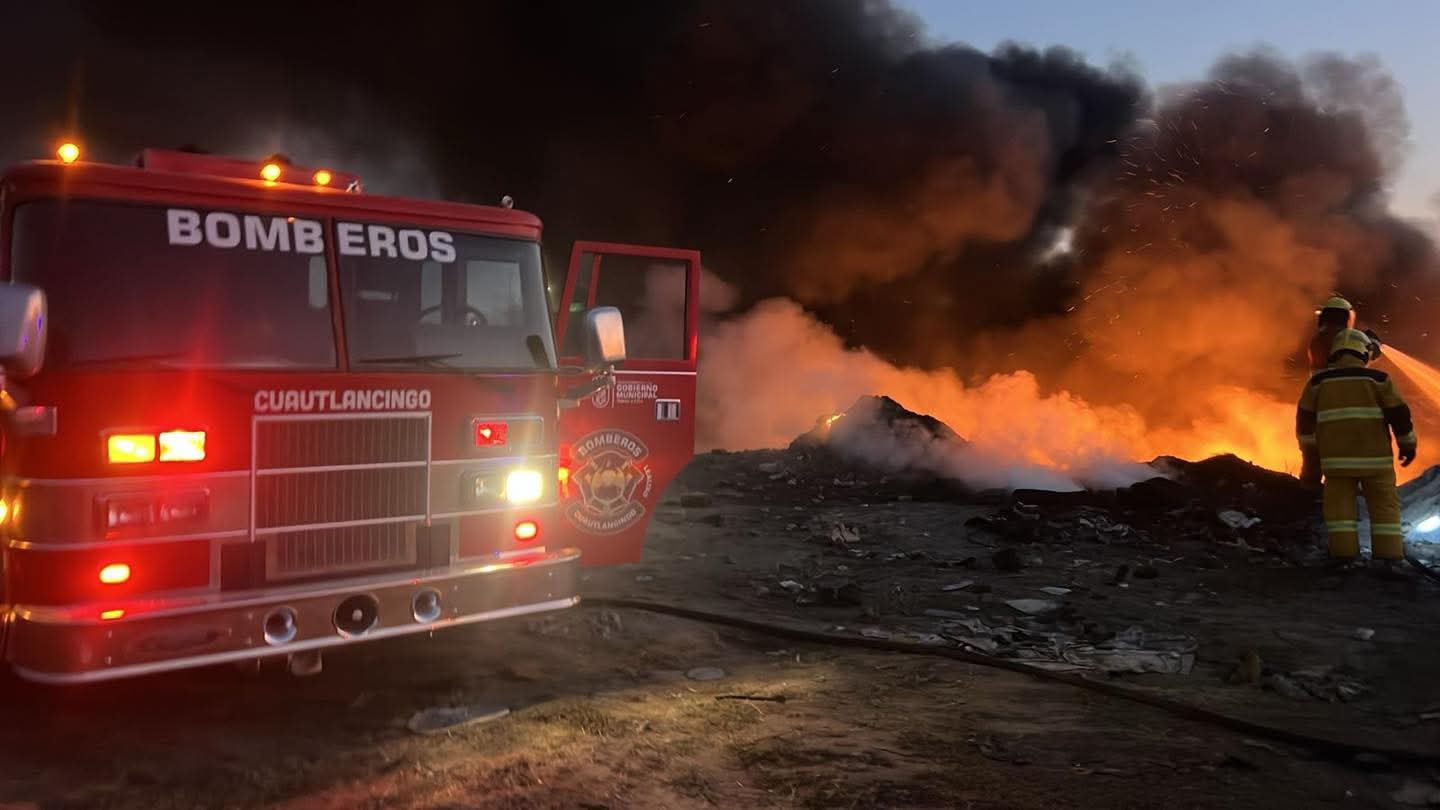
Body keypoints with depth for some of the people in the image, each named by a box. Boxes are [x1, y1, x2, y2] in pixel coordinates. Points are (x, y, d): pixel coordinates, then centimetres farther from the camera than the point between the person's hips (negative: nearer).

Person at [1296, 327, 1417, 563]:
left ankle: (1344, 554, -3)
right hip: (1373, 455, -1)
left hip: (1336, 456, 1)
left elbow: (1305, 415, 9)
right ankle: (1389, 556, 3)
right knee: (1384, 506, 8)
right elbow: (1399, 413, -3)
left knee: (1340, 503, 6)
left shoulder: (1319, 380, 4)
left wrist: (1308, 445, 22)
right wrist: (1408, 444, 9)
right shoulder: (1377, 378, -2)